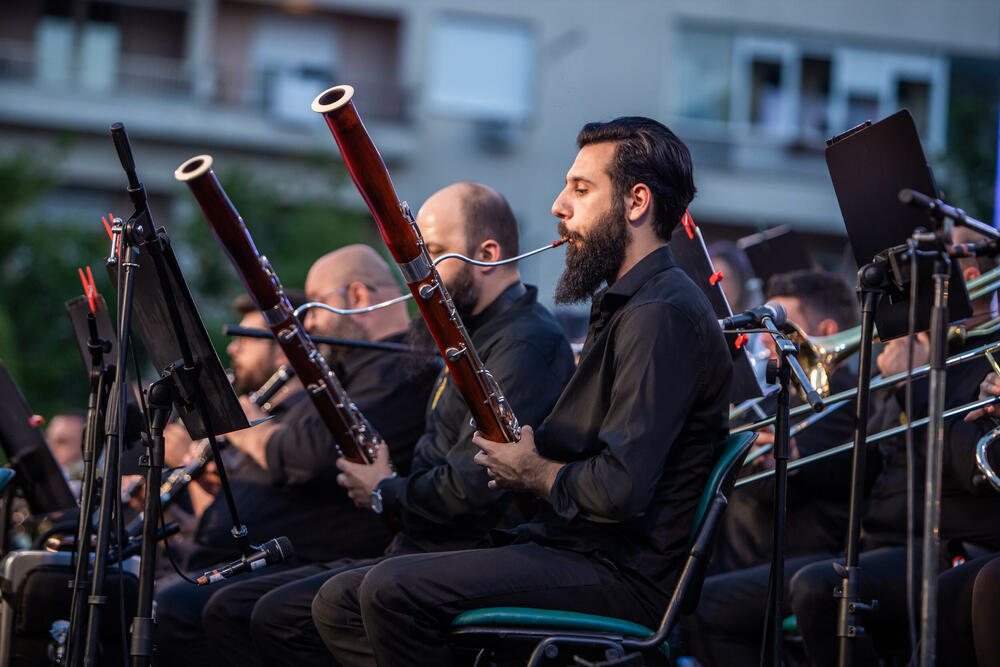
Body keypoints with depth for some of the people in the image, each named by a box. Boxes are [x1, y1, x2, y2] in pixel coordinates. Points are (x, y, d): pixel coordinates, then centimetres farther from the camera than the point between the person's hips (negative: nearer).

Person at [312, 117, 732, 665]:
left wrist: (535, 473, -6)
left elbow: (621, 488, -25)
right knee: (340, 600, 2)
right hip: (565, 544, 11)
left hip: (623, 575, -11)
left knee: (392, 591, -26)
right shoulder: (624, 306, 21)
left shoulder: (663, 315, -15)